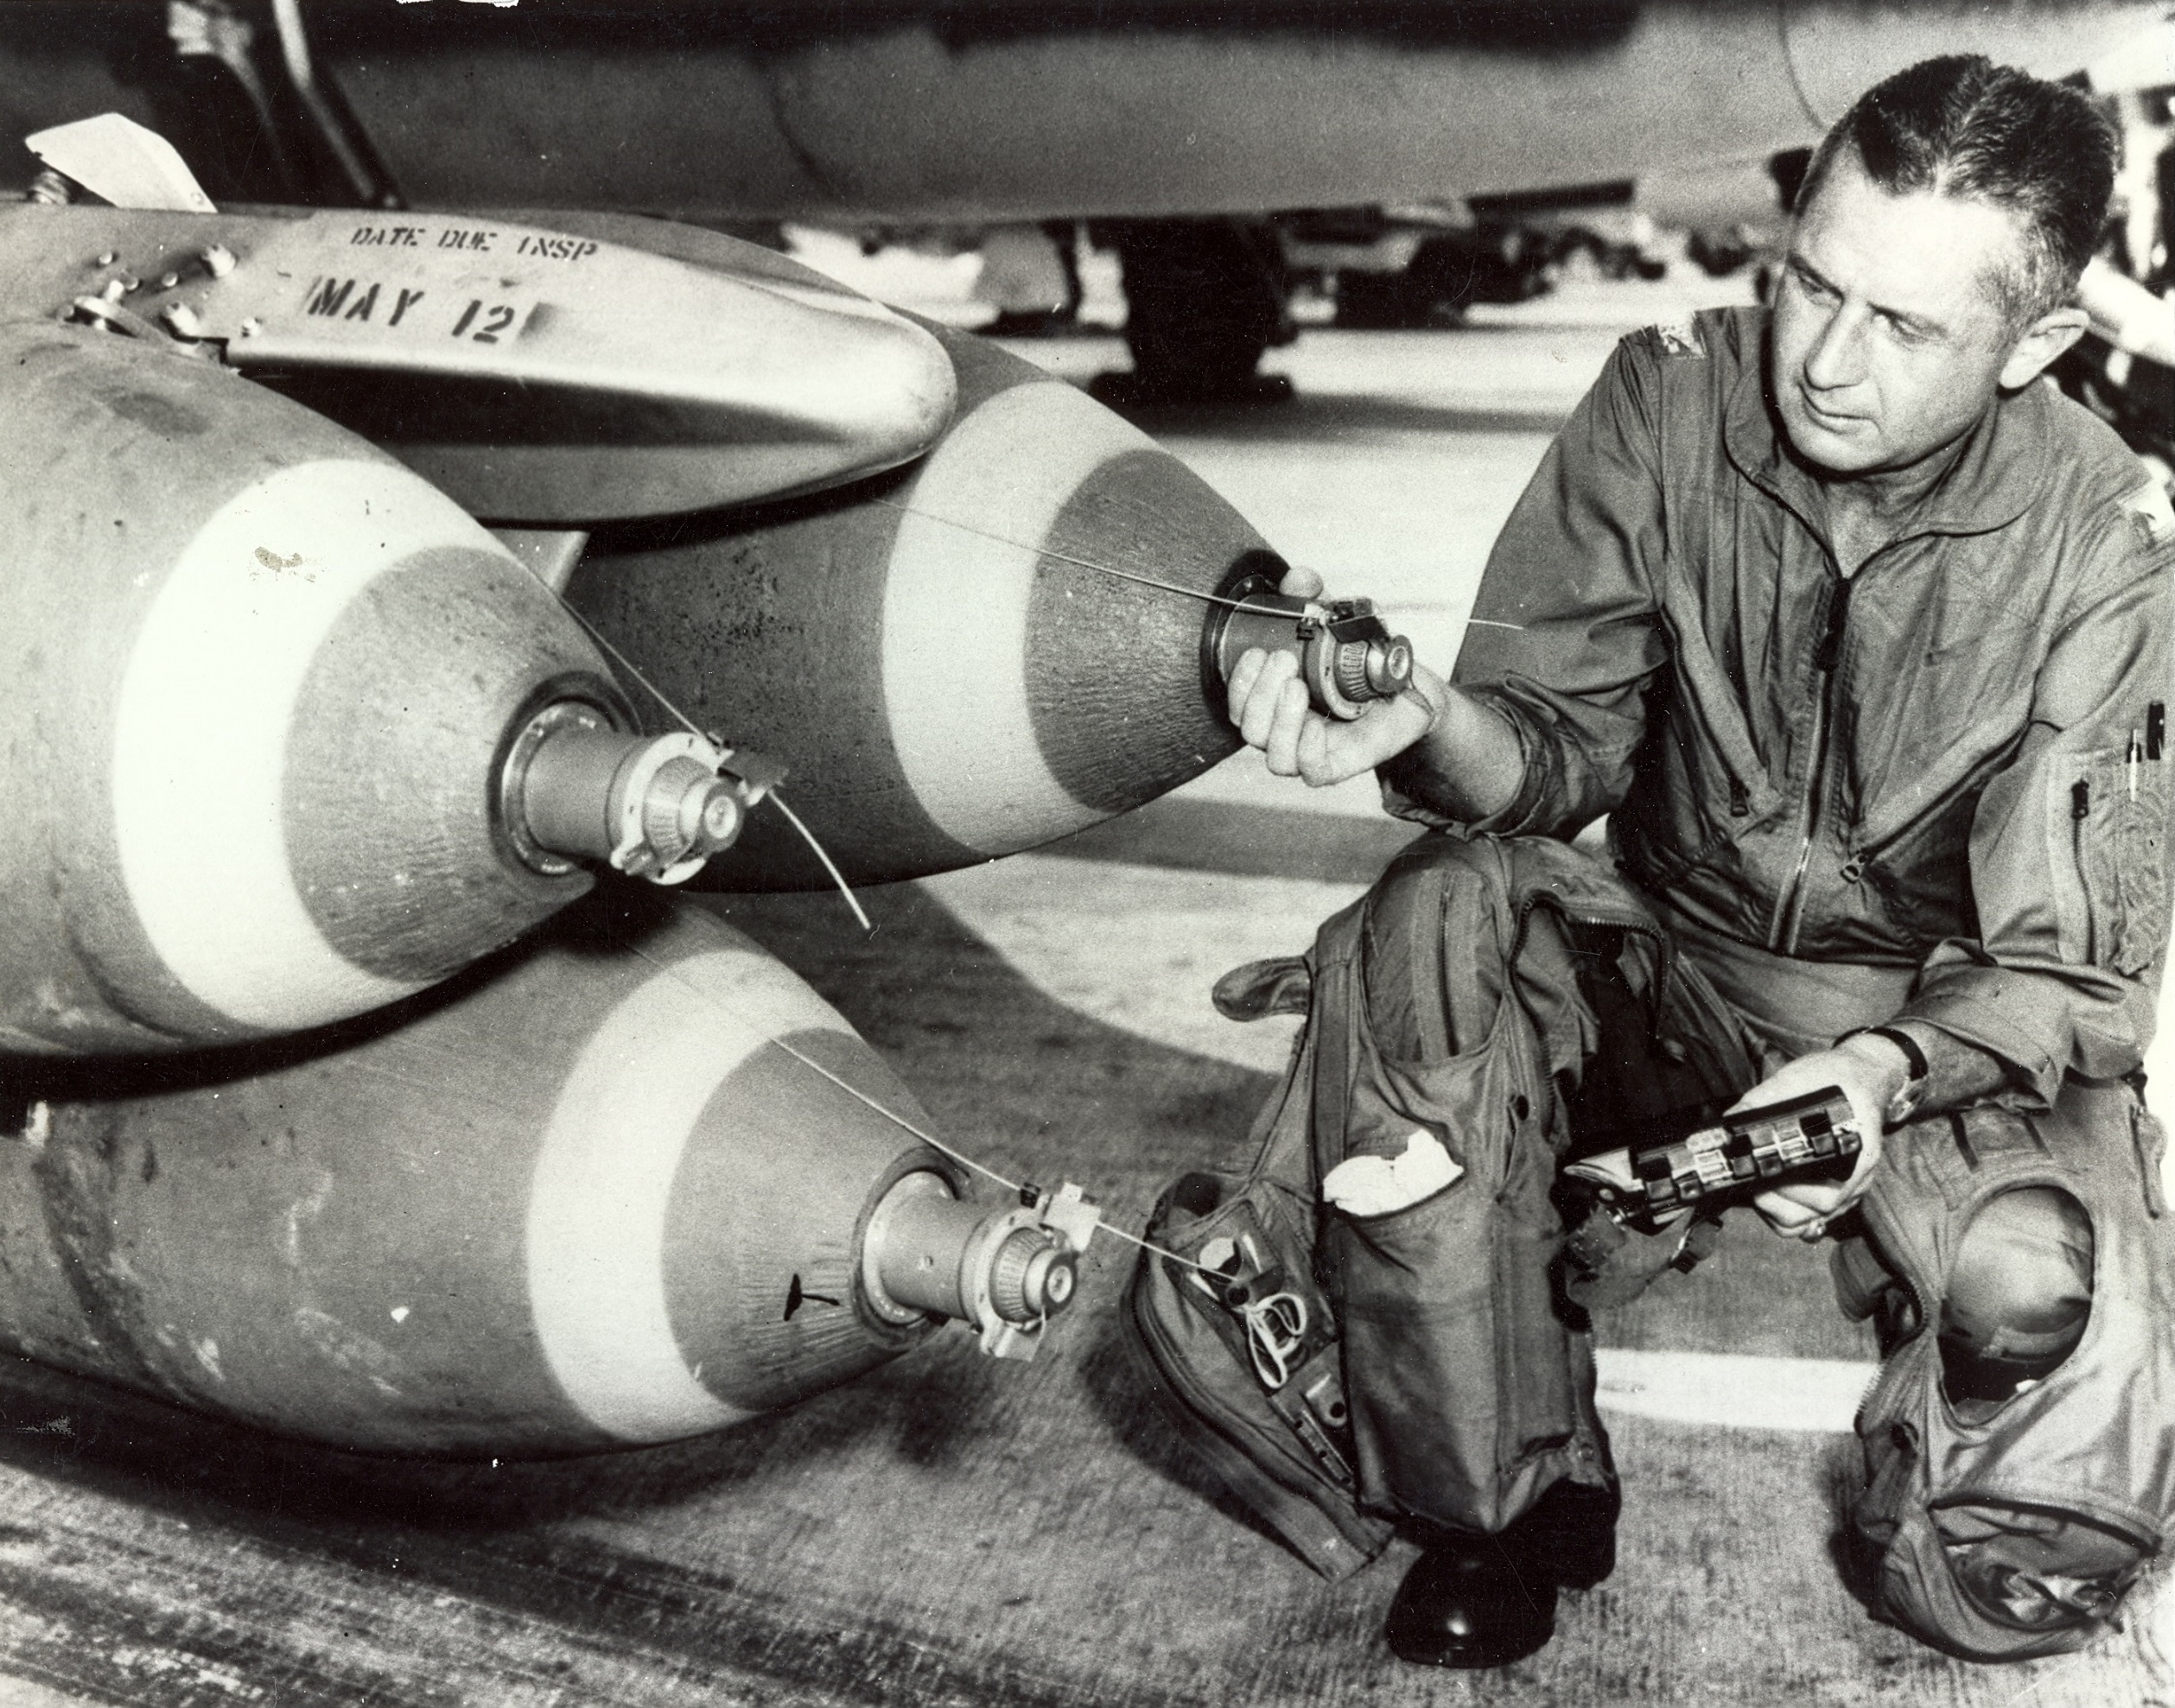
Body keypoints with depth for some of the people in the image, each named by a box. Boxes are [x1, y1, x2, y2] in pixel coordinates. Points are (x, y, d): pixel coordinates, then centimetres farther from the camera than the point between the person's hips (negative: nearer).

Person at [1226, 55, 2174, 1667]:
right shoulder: (1670, 400, -12)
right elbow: (1565, 745, -12)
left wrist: (1890, 1069, -36)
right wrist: (1430, 727, -36)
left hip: (1952, 1021, -1)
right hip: (1675, 959, 1)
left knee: (2037, 1286, -32)